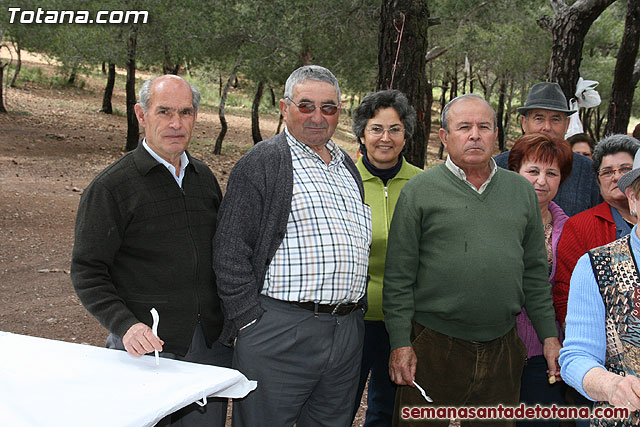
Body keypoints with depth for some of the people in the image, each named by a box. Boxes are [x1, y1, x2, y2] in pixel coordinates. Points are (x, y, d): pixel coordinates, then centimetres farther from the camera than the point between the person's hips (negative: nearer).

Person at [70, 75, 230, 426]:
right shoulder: (110, 186, -8)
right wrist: (125, 325, -22)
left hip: (213, 345, 5)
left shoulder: (204, 178, 10)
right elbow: (87, 272, -9)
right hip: (147, 348, -5)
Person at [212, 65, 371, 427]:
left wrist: (358, 308, 17)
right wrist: (251, 322, -13)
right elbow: (231, 251, -10)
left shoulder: (348, 167, 17)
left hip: (348, 328, 7)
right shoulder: (261, 164, -6)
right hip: (279, 333, -7)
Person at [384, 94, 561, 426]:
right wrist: (400, 343, -9)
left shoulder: (522, 191, 10)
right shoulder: (419, 191, -3)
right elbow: (398, 277, -4)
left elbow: (535, 272, 13)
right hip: (433, 347, -3)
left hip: (502, 348, 4)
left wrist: (549, 336, 9)